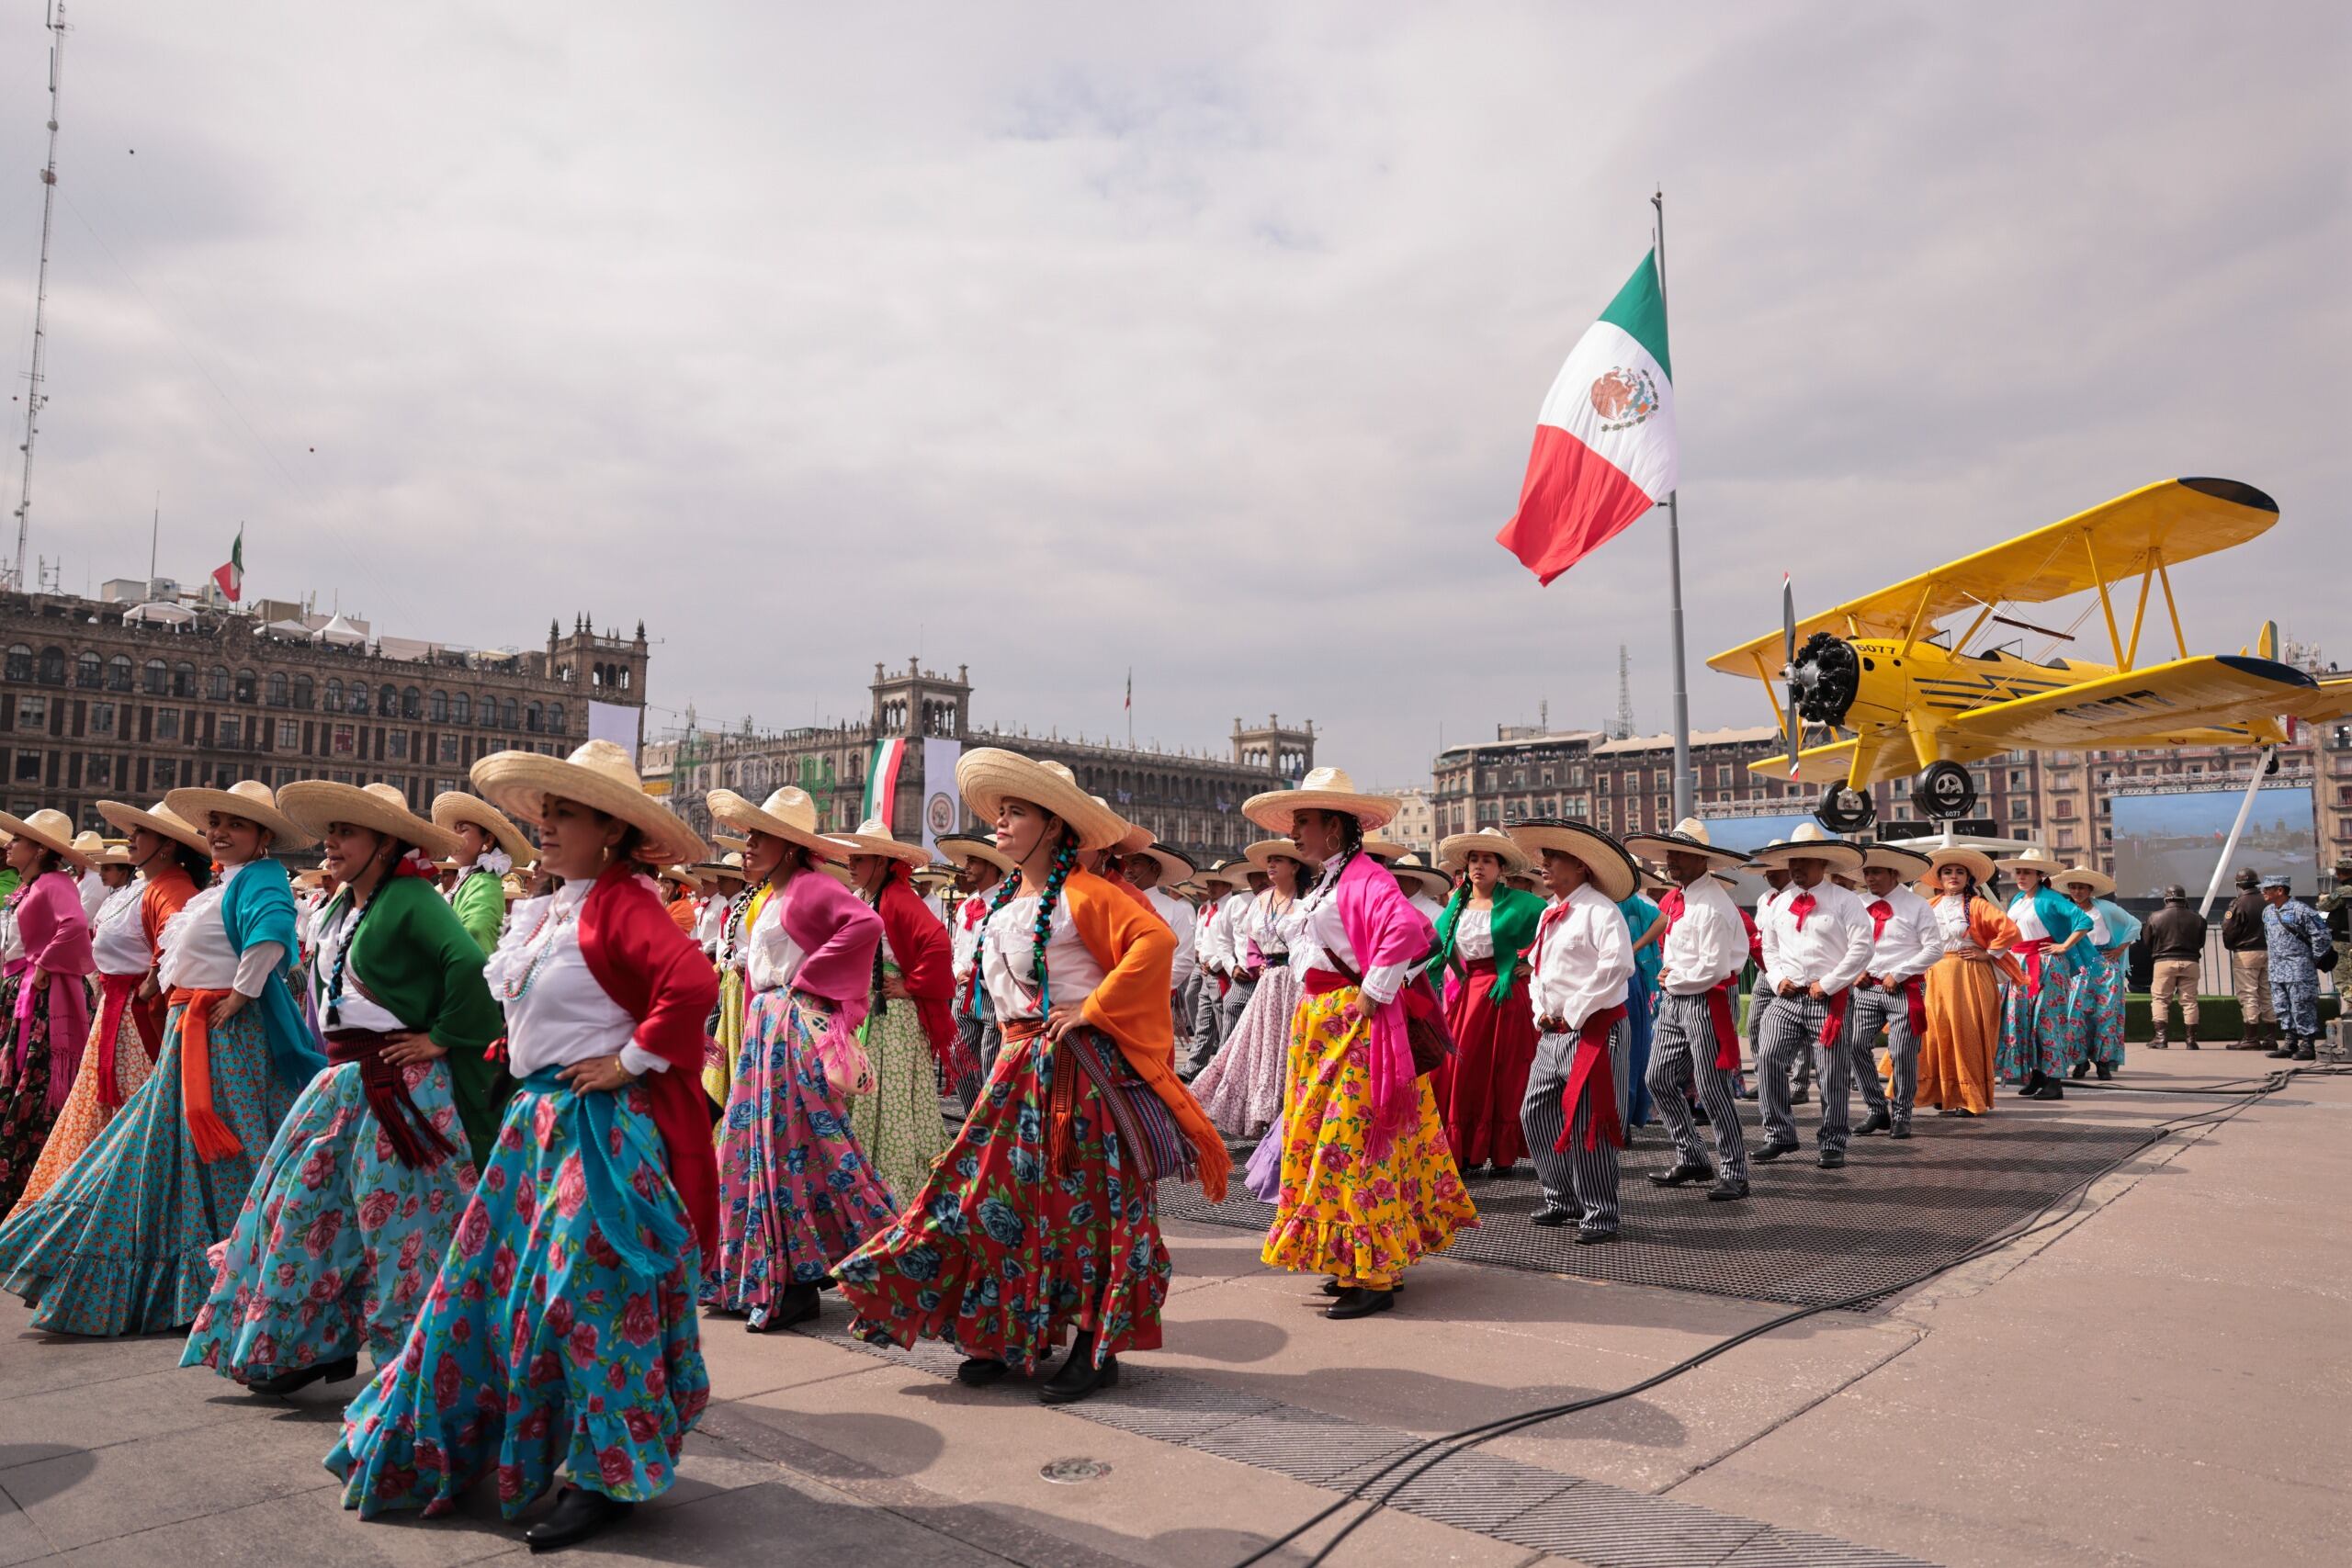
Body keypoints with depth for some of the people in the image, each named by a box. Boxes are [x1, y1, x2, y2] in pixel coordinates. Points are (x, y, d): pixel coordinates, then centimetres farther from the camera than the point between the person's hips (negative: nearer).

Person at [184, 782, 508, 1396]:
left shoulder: (412, 900, -16)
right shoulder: (340, 909, 13)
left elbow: (472, 964, -31)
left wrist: (443, 1038, -22)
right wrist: (338, 1059, 19)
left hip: (397, 1085, -9)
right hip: (343, 1081, 9)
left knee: (393, 1218, -1)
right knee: (305, 1202, 13)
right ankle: (314, 1345, 29)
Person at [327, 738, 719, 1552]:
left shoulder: (621, 902, -17)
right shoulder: (555, 909, 11)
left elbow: (692, 981, -32)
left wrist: (634, 1060, -23)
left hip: (600, 1126, -9)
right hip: (537, 1118, 10)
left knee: (585, 1292, -3)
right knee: (484, 1281, 17)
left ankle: (607, 1476, 13)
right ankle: (434, 1448, 36)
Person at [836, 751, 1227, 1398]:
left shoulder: (1080, 894, -14)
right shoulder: (1004, 899, 12)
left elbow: (1156, 940, -26)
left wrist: (1091, 1010, -22)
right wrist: (1016, 1042, 16)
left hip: (1082, 1066, -8)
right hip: (1022, 1065, 8)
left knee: (1088, 1203, 1)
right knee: (1002, 1194, 7)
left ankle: (1098, 1349, 13)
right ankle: (1004, 1337, 21)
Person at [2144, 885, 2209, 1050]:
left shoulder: (2155, 917, -4)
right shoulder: (2196, 919, 1)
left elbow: (2148, 943, 4)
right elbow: (2201, 942, 11)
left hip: (2164, 962, -2)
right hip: (2191, 962, 2)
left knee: (2160, 999, 4)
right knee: (2189, 1000, 7)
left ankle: (2161, 1038, -2)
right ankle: (2191, 1039, 9)